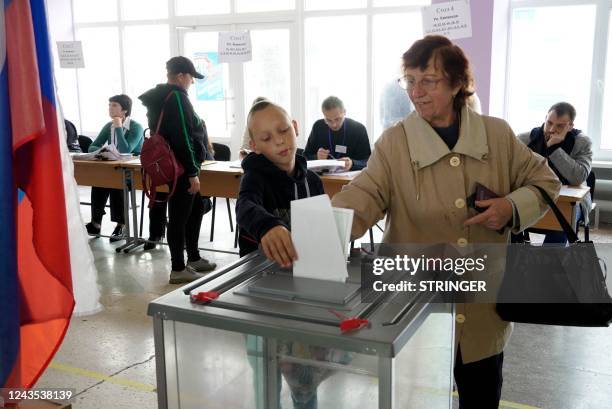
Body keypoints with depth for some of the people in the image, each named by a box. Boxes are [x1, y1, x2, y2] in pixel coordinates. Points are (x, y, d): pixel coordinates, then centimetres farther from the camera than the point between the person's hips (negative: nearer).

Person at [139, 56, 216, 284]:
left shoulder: (161, 97, 16)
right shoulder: (177, 97, -16)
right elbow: (183, 139, -22)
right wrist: (193, 173, -20)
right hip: (182, 168, -11)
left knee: (196, 208, 19)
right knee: (179, 216, -3)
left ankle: (193, 259, 28)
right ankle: (178, 270, 5)